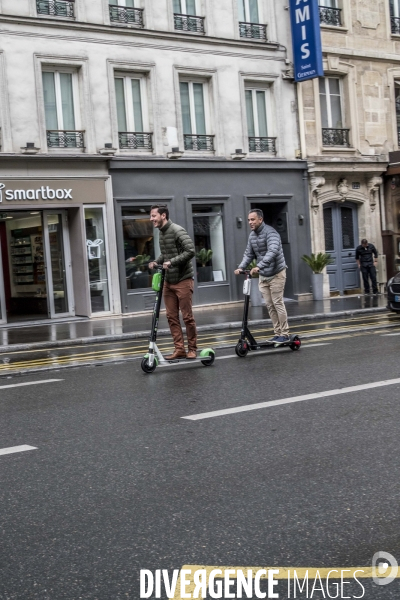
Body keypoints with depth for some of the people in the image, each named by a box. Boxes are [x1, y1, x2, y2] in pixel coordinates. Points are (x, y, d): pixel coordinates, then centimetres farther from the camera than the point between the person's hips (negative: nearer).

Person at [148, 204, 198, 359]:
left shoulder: (177, 231, -14)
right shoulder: (161, 232, 11)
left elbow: (190, 251, -22)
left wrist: (171, 262, -24)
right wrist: (156, 261, 5)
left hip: (183, 280, -8)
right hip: (168, 281, 8)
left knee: (187, 316, -1)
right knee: (172, 317, 7)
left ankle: (192, 349, 10)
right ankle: (179, 349, 13)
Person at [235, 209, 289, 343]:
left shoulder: (270, 232, -19)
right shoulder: (252, 235, 6)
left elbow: (273, 251, -34)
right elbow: (249, 254, 11)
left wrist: (259, 266, -44)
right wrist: (241, 267, -7)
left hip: (276, 274, -7)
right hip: (263, 276, 7)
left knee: (277, 303, -6)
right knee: (269, 305, 8)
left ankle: (284, 334, 2)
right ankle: (277, 333, 15)